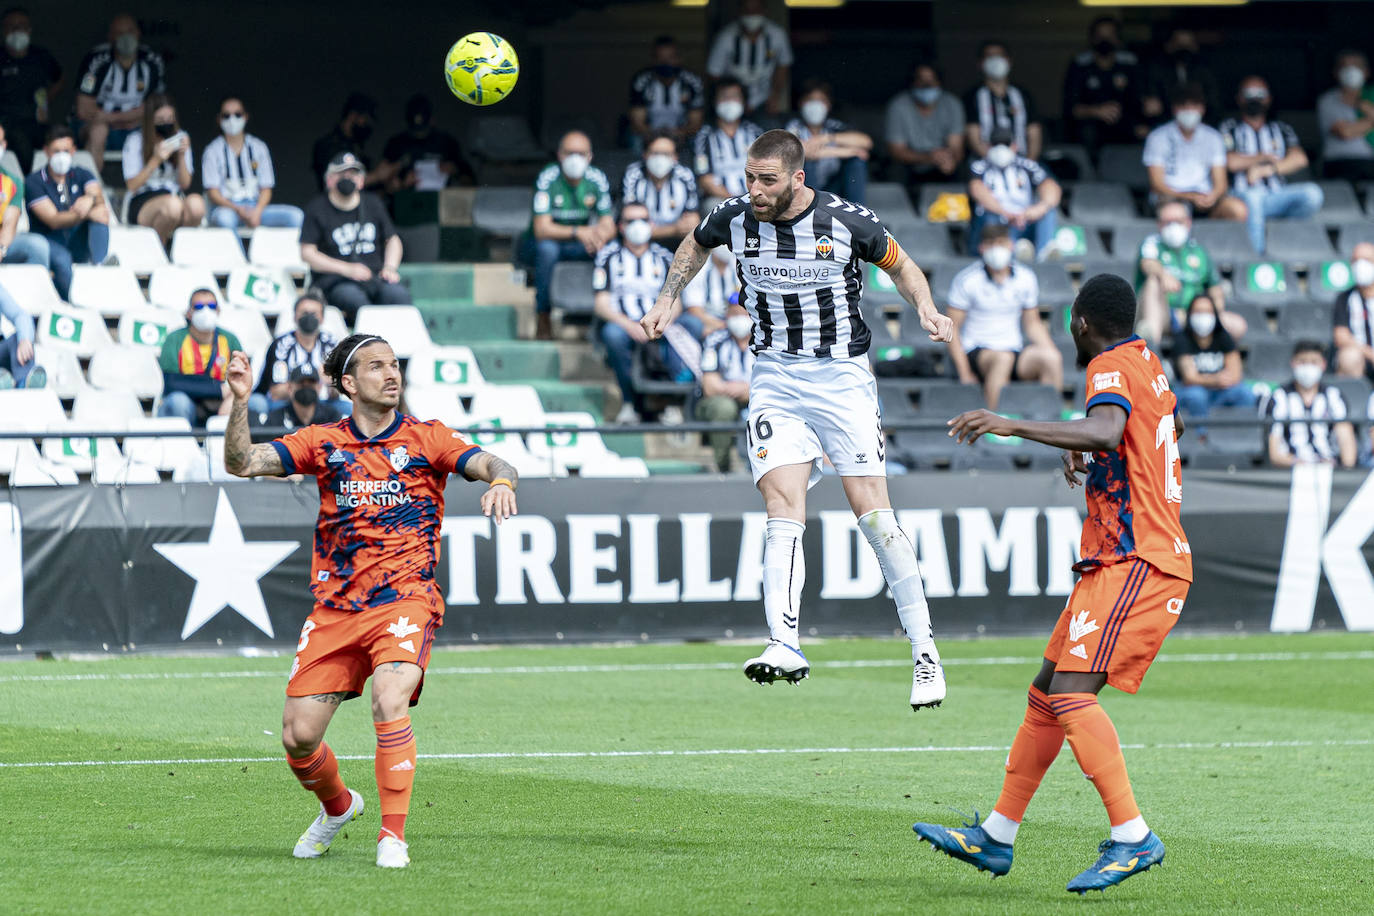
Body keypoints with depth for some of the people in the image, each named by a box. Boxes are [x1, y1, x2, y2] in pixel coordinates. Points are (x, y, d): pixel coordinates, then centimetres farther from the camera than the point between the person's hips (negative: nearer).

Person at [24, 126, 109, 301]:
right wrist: (86, 214, -29)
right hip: (48, 242, -4)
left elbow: (100, 199, -11)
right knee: (62, 259, -39)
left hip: (78, 246, 4)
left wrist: (90, 199, -38)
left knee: (100, 213, -20)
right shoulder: (35, 182, -5)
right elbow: (53, 221, -16)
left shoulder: (82, 175, 9)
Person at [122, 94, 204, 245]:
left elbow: (185, 184, 9)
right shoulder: (135, 141, 1)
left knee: (196, 203, -35)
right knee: (172, 204, -39)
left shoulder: (180, 137, 12)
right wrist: (156, 160, -12)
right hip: (143, 203, -3)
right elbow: (133, 186, -4)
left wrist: (182, 156, -7)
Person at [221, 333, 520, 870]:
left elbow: (491, 465, -7)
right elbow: (241, 463, 2)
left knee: (389, 703, -29)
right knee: (298, 736, -1)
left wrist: (500, 481, -30)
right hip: (334, 609, 3)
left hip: (404, 599, -3)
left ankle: (393, 836, -19)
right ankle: (337, 806, 31)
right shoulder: (323, 443, 9)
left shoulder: (425, 438, 5)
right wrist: (240, 402, -13)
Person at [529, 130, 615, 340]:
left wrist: (601, 235, -37)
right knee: (547, 249, -38)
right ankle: (543, 319, -27)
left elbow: (609, 226, -11)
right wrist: (578, 232, -42)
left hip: (582, 245, 3)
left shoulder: (597, 179, -8)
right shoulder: (548, 179, -20)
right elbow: (542, 229, -27)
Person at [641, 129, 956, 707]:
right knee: (783, 510, -15)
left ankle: (923, 648, 4)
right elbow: (695, 246, 21)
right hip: (775, 376, 2)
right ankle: (785, 646, -27)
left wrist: (926, 310, -8)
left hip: (842, 375, -2)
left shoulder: (846, 221, -11)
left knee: (873, 513, -6)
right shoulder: (736, 218, -4)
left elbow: (899, 264, 8)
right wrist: (669, 300, 12)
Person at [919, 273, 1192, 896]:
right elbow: (1167, 423, 42)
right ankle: (996, 838, 19)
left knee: (1072, 693, -21)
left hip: (1132, 563, -10)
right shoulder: (1147, 364, 19)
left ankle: (1133, 838, -26)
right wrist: (1083, 445, 41)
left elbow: (1105, 431, -33)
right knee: (1046, 693, 13)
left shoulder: (1111, 367, -10)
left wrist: (1012, 426, -32)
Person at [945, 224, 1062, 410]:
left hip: (1015, 353, 4)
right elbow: (952, 328, -4)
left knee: (1052, 359, -26)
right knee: (1003, 358, -38)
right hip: (976, 352, -4)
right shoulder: (966, 280, -5)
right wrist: (965, 374, -12)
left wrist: (1050, 350, -2)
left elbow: (1033, 323, 17)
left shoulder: (1026, 278, 7)